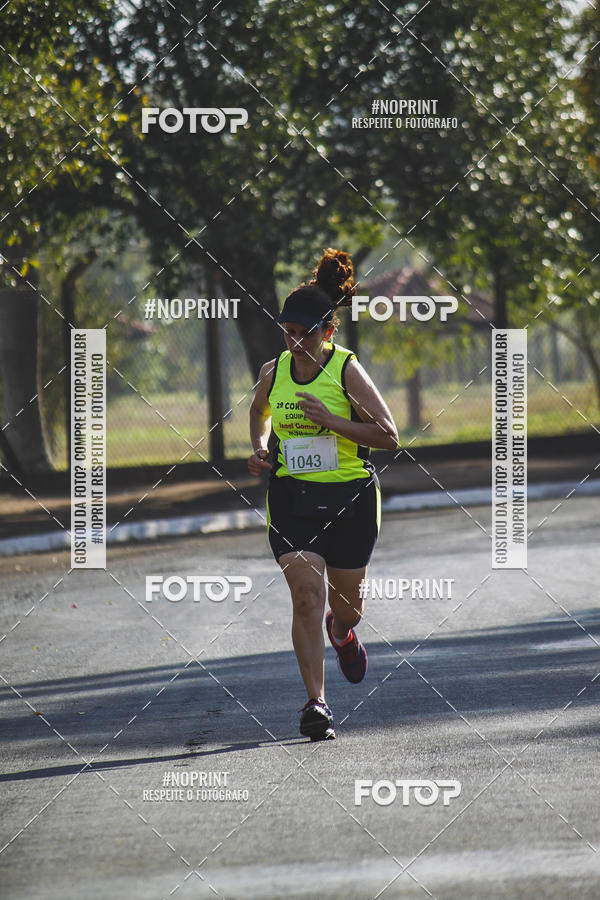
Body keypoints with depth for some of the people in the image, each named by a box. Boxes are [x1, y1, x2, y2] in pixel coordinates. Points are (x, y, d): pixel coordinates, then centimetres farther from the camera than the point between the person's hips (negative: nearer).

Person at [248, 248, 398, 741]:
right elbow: (259, 414, 24)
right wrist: (261, 449, 5)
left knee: (347, 602, 12)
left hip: (351, 497, -1)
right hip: (292, 497, 1)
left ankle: (341, 631, 51)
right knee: (307, 594, -14)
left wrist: (330, 420, -21)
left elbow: (389, 436, -13)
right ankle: (316, 702, -13)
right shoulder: (273, 372, 1)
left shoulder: (348, 371, -11)